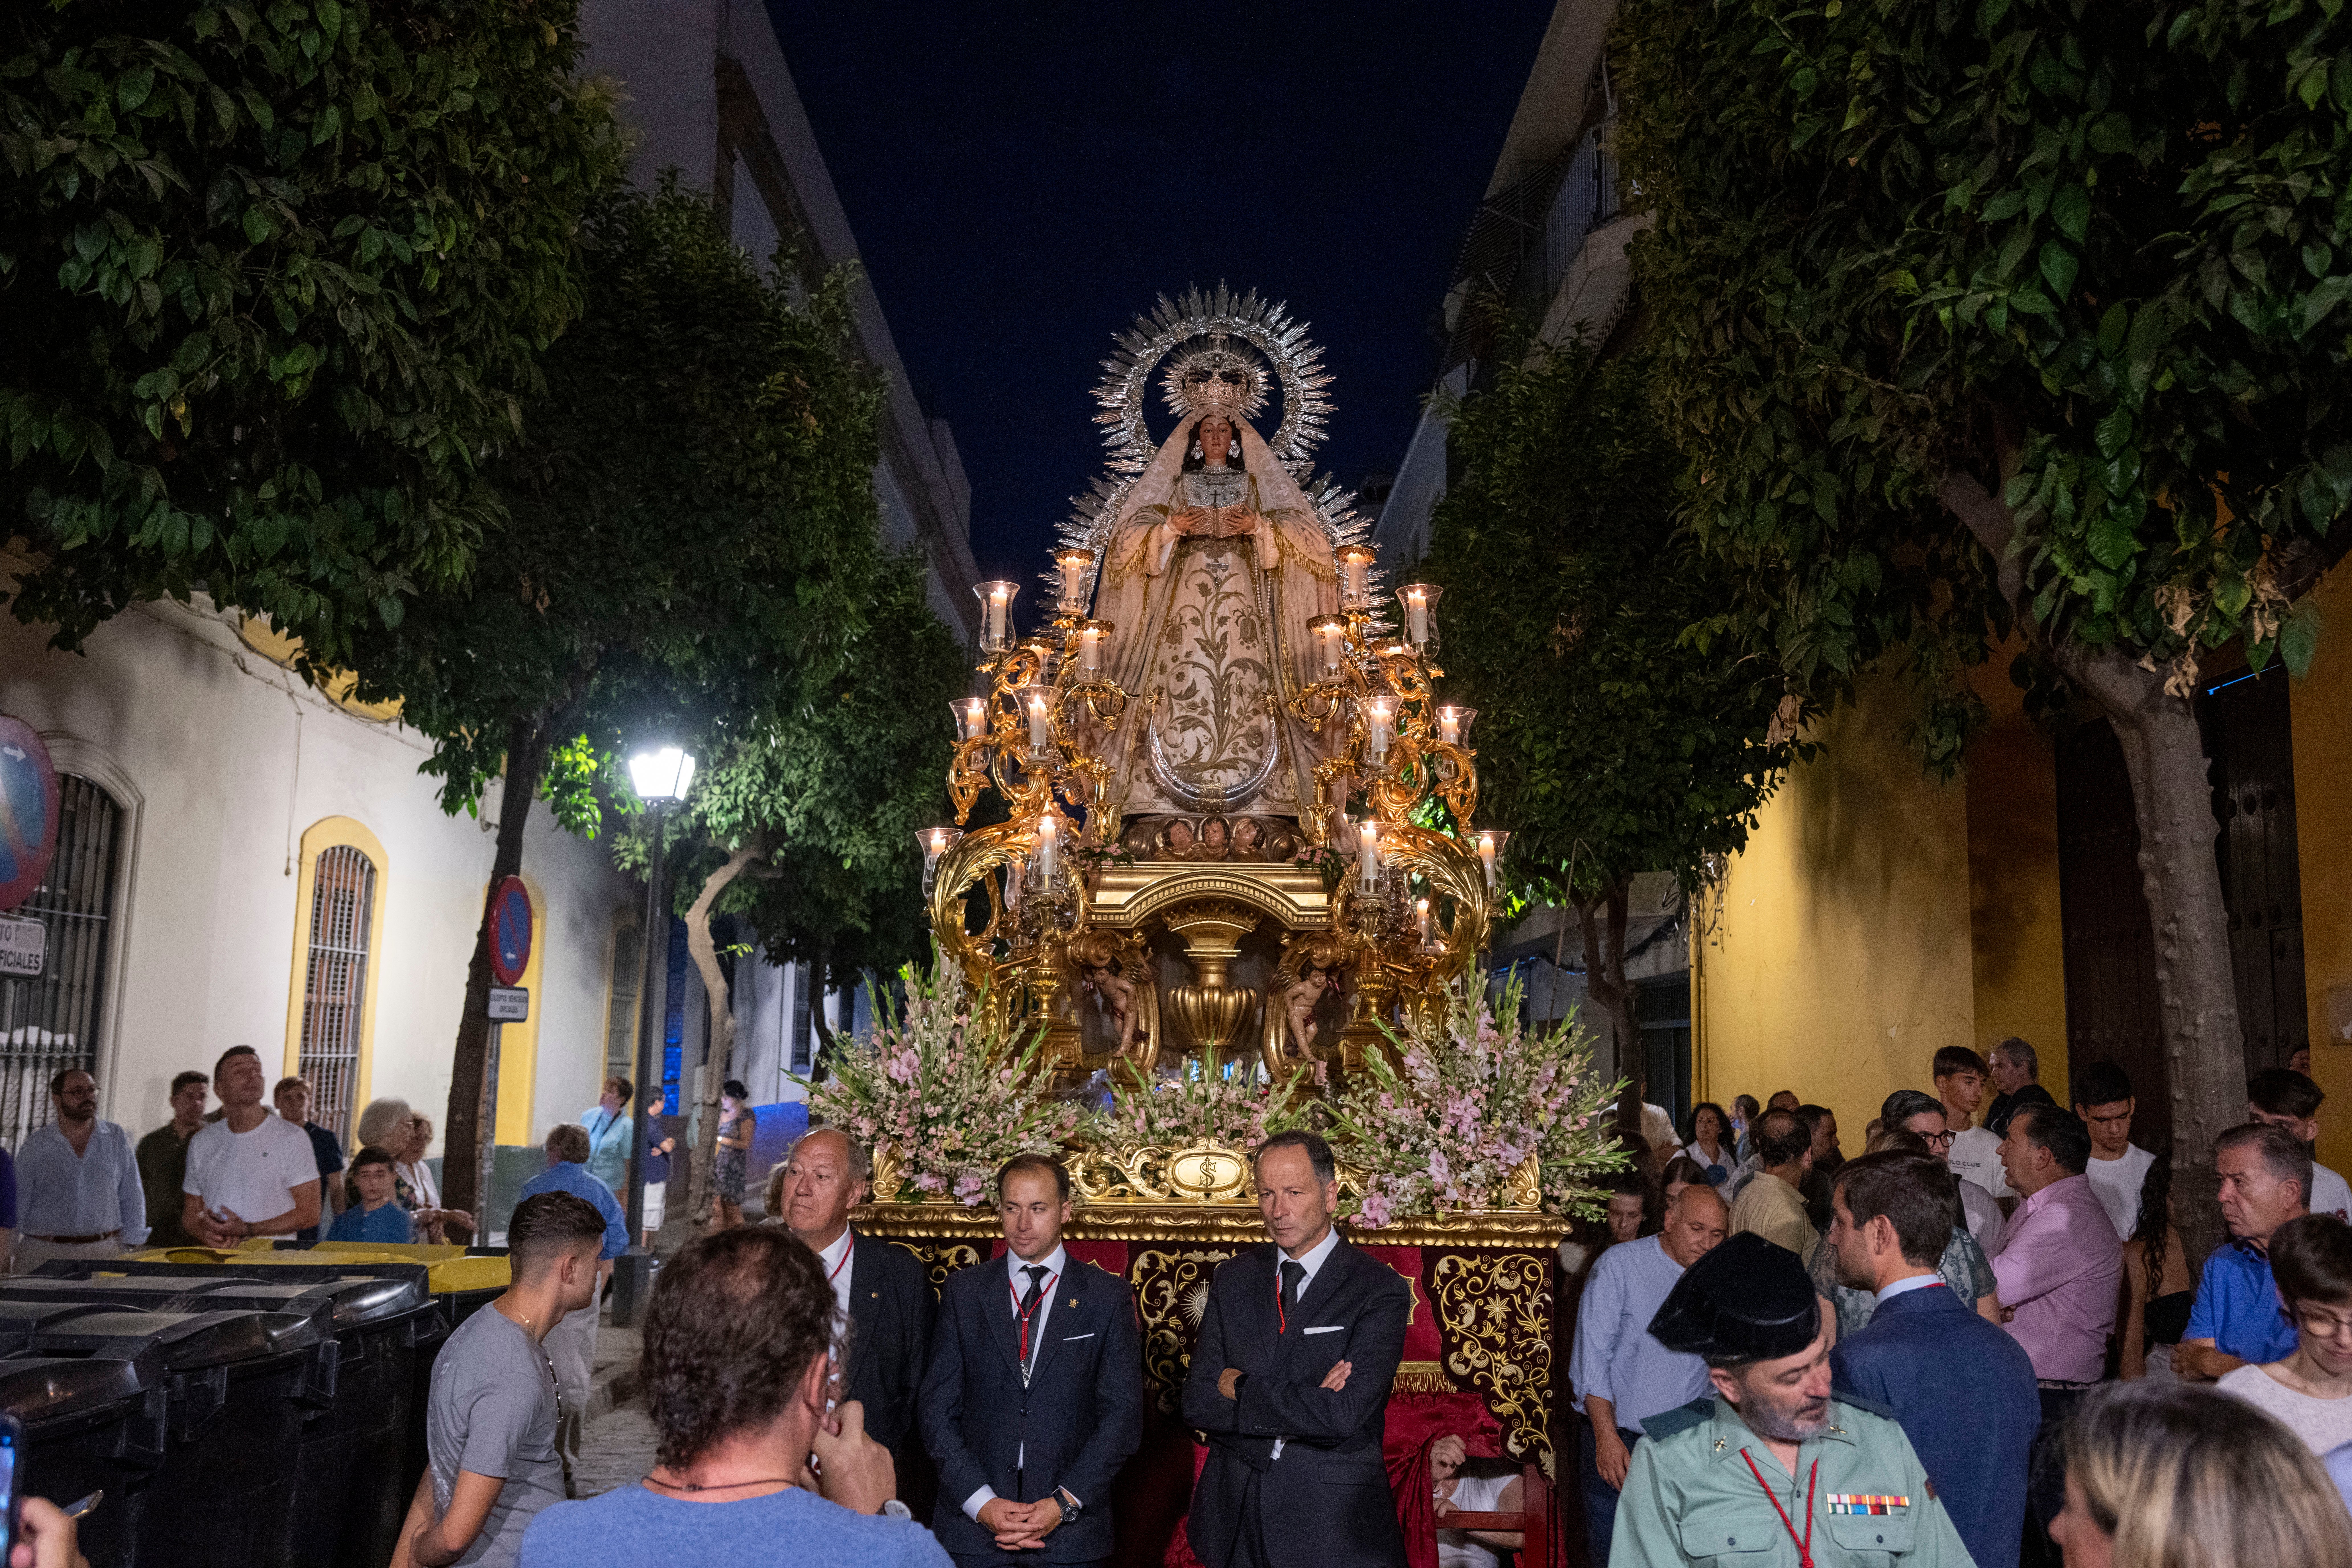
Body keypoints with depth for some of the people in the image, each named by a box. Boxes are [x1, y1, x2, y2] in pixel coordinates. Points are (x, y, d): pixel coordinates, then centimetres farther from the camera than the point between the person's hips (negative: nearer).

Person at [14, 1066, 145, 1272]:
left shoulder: (117, 1139, 7)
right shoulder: (35, 1145, 5)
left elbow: (132, 1199, 8)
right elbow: (16, 1204, 6)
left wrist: (132, 1250, 3)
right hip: (42, 1253, -1)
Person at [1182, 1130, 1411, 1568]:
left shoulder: (1381, 1290, -10)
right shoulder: (1232, 1278, 5)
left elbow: (1343, 1415, -21)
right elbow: (1196, 1402, -3)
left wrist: (1240, 1388, -12)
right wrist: (1302, 1404, -17)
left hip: (1332, 1527, -4)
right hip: (1235, 1518, 4)